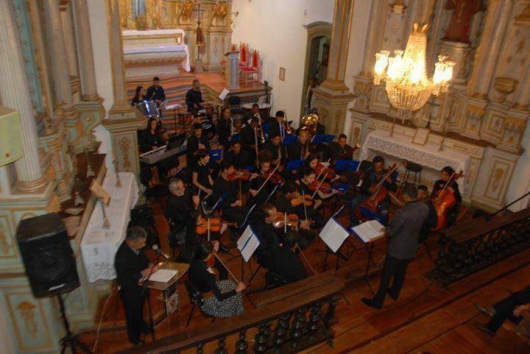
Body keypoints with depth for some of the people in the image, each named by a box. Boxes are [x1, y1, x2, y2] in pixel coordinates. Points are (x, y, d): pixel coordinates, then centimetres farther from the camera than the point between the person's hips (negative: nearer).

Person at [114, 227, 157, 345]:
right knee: (132, 315, 21)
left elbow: (142, 258, 3)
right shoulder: (122, 257, -39)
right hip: (130, 292, -6)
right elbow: (123, 281, -32)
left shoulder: (134, 246, -18)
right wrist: (142, 274, -32)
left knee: (140, 310, 33)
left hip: (140, 286, 6)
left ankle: (141, 326, 60)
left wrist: (149, 265, -16)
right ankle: (134, 338, 47)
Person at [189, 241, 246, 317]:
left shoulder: (195, 261, -17)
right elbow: (220, 297, -30)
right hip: (204, 300, -7)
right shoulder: (207, 274, -38)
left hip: (197, 293, 7)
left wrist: (215, 250, -1)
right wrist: (237, 290, -20)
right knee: (233, 287, 9)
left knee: (229, 284, 18)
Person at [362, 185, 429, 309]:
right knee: (401, 271, 27)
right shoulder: (425, 208, -12)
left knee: (387, 274, 9)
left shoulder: (402, 212, -33)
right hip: (411, 247, 7)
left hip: (397, 249, -7)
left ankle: (377, 302, 22)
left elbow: (390, 232, -22)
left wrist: (387, 228, -2)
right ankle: (395, 293, 49)